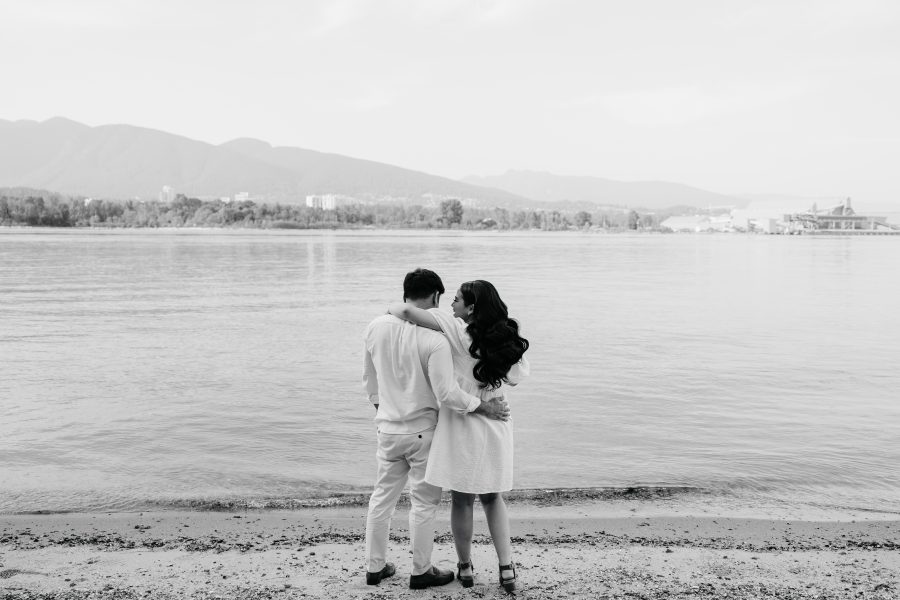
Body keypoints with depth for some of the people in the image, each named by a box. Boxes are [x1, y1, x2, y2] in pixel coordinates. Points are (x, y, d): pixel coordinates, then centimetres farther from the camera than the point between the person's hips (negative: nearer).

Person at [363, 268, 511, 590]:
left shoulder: (376, 328, -3)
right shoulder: (434, 339, -22)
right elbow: (448, 395, -22)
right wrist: (484, 407, -9)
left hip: (387, 429, 5)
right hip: (423, 431, -5)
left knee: (382, 497, 17)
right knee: (423, 503, 10)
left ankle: (375, 567, 28)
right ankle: (421, 572, 23)